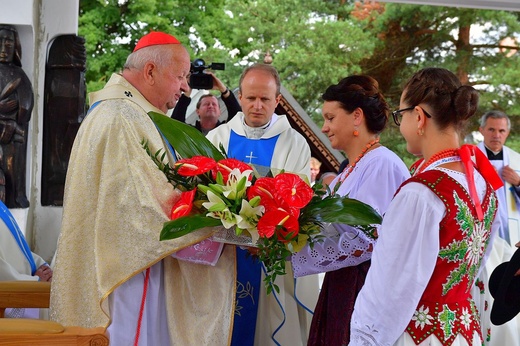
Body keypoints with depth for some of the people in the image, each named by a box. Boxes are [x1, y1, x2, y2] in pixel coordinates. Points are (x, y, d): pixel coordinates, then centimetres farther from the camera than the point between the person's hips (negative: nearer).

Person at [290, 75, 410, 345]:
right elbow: (334, 231, 10)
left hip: (367, 290, -8)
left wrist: (293, 253, -13)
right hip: (341, 288, 8)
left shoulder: (382, 165, -15)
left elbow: (362, 243, -19)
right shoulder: (352, 170, 14)